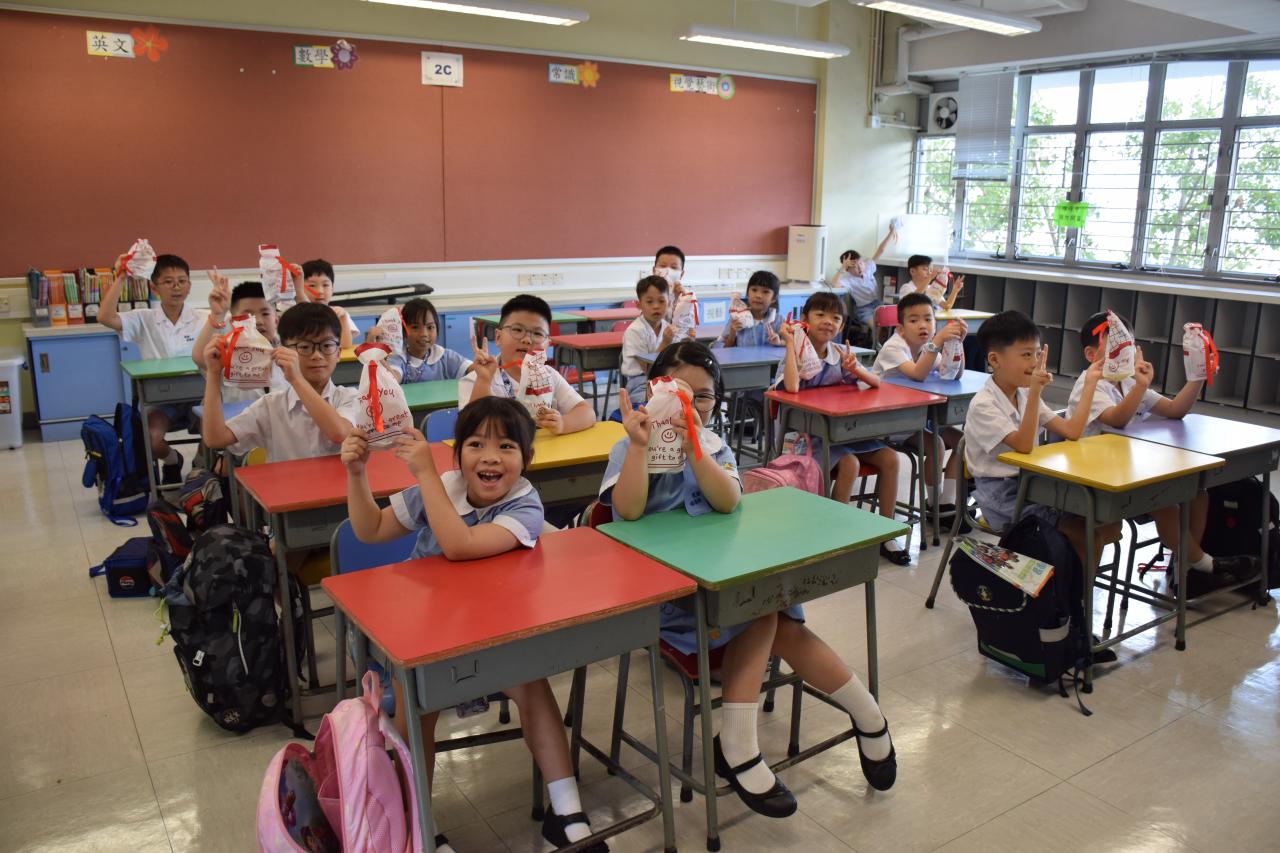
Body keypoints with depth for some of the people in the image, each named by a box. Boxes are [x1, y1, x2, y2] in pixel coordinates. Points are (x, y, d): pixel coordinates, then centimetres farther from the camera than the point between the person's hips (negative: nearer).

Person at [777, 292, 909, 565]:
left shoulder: (840, 354, 5)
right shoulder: (796, 353, -10)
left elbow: (876, 383, 4)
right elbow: (792, 387, -31)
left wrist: (856, 370, -18)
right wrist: (790, 343, -23)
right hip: (809, 433, -6)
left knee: (889, 458, -10)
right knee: (849, 463, -30)